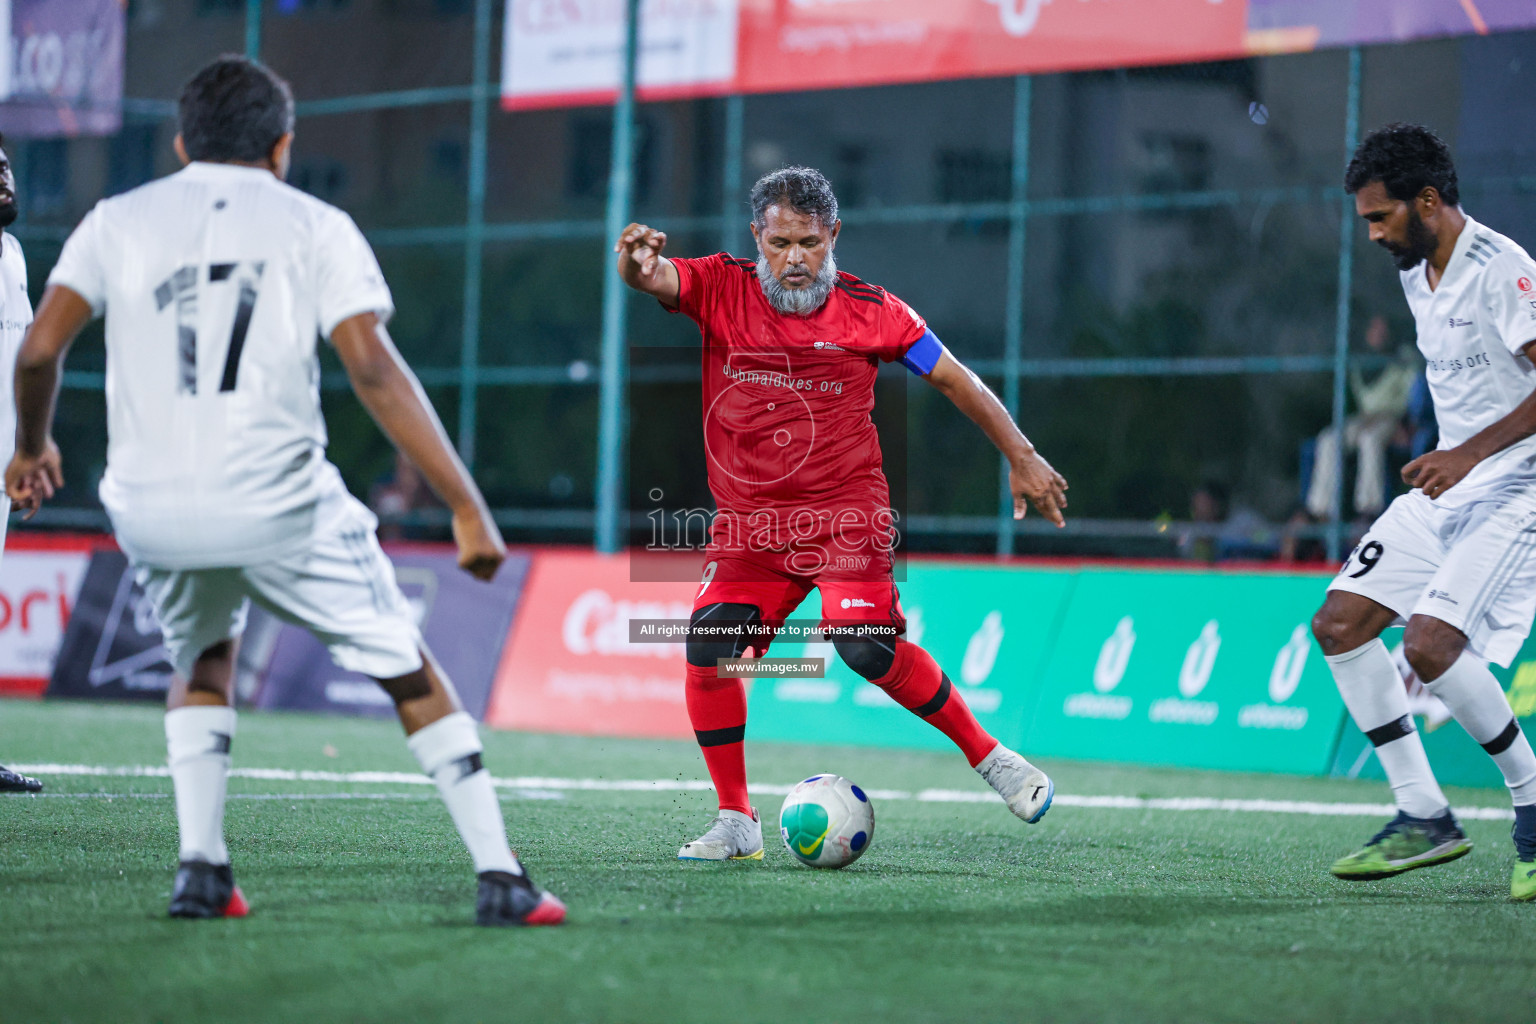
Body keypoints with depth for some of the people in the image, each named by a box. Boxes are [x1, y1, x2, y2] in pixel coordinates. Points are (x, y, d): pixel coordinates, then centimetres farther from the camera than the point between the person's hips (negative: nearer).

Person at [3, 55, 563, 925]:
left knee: (203, 659, 30)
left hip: (151, 513, 2)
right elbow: (373, 367, -8)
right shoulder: (315, 227, 5)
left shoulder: (120, 221, 10)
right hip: (279, 506, -2)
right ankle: (501, 878, 8)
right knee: (411, 672, 13)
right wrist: (466, 507, -9)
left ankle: (201, 866, 14)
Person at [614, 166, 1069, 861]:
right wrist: (635, 259, -42)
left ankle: (986, 755, -1)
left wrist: (1021, 457, 8)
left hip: (847, 510, -2)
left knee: (866, 646, -22)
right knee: (707, 645, -15)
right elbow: (650, 277, -17)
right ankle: (736, 823, -1)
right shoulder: (721, 289, 1)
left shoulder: (869, 310, -1)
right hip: (748, 518, 2)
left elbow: (954, 379, 8)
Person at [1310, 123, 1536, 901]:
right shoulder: (1416, 274, 11)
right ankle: (1424, 818, 4)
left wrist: (1471, 452, -30)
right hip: (1448, 487, 10)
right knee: (1339, 622, 0)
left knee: (1430, 643, -23)